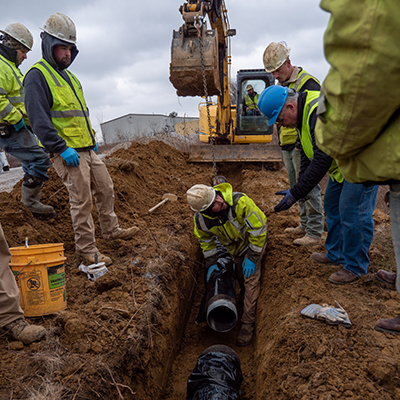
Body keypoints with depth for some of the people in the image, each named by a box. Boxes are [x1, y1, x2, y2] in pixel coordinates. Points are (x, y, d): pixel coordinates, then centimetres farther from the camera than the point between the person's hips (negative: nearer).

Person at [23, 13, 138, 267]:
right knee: (82, 200, -5)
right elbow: (39, 119, -17)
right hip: (67, 152, -9)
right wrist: (61, 147, -23)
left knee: (106, 188, 14)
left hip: (87, 149, 9)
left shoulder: (69, 76, 20)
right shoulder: (37, 76, -8)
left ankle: (111, 229, 32)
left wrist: (92, 138, 21)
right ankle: (86, 248, 8)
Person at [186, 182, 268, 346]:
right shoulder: (201, 219, -26)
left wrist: (252, 258, -23)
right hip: (233, 248, 4)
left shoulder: (240, 202, -41)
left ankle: (247, 323, -1)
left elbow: (258, 228, -28)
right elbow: (206, 240, -3)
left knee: (251, 279, -10)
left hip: (253, 241, -4)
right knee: (240, 277, 15)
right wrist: (211, 264, -4)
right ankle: (250, 298, 47)